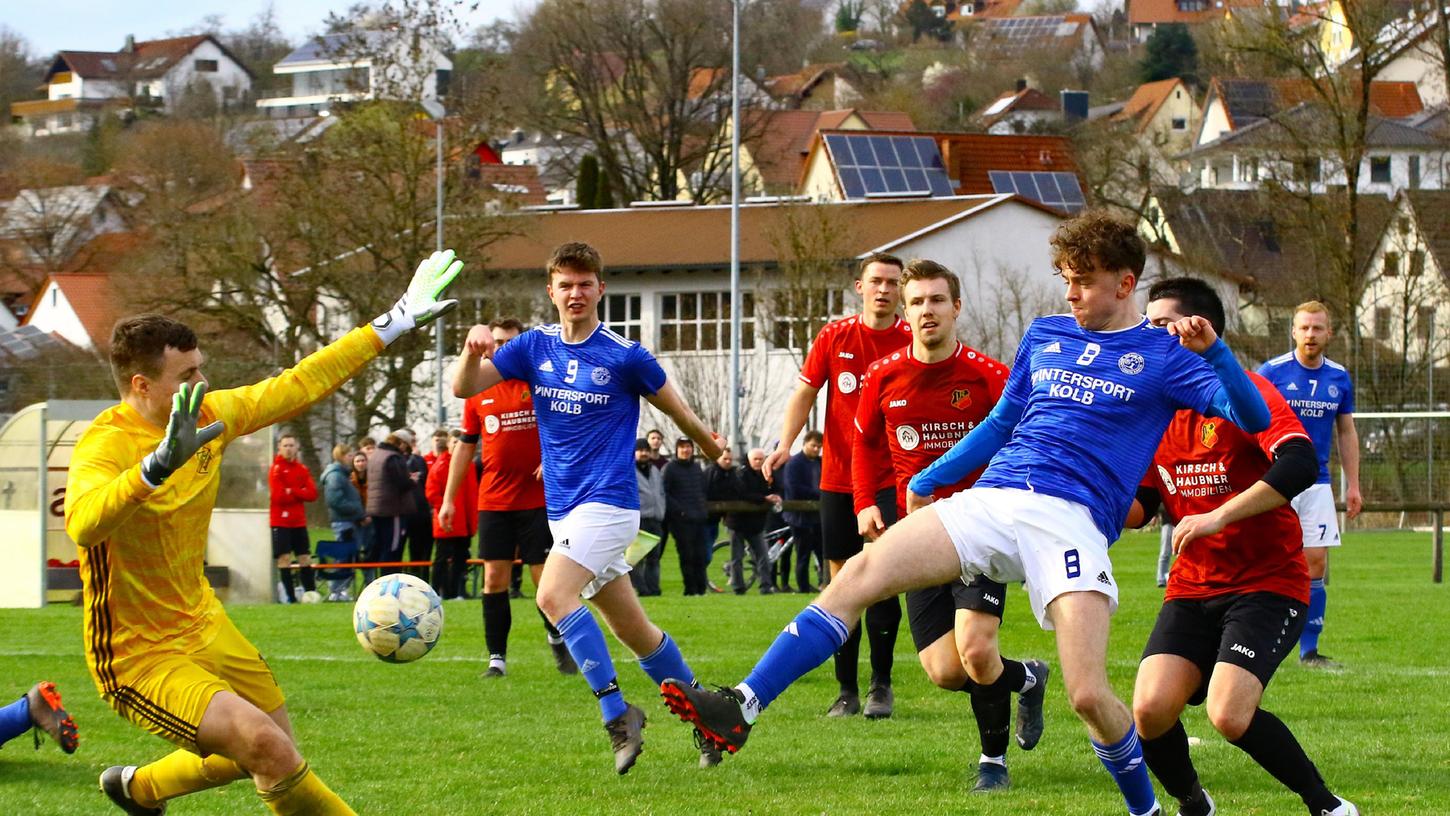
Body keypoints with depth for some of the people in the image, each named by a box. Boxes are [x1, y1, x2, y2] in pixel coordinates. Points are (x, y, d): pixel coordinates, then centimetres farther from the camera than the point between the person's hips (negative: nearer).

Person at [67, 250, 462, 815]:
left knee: (271, 754, 23)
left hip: (204, 627, 9)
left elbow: (299, 385, 10)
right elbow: (83, 524, -47)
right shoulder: (106, 445, -26)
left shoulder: (209, 415, -3)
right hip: (139, 657, -9)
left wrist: (393, 326, 12)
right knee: (265, 746, -25)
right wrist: (159, 464, -62)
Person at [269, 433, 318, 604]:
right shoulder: (276, 469, -4)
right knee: (284, 558, -9)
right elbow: (278, 496, -14)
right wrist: (300, 493, -7)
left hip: (299, 521, 5)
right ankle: (289, 596, -8)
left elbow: (312, 494, -1)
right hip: (280, 521, -5)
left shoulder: (302, 469, 10)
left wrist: (292, 492, -12)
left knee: (305, 558, 4)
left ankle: (311, 593, 7)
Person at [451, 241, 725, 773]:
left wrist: (710, 445, 21)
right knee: (633, 629, 11)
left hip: (607, 503, -6)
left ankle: (617, 712, -22)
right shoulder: (534, 347, 6)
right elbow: (465, 388, -2)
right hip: (563, 507, 6)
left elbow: (674, 407, 7)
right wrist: (474, 349, -23)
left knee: (554, 594, -26)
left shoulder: (624, 356, -8)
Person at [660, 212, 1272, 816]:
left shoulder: (1163, 356, 7)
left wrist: (1213, 350, -18)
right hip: (991, 499, 4)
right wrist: (927, 481, 30)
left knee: (1089, 697, -18)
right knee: (863, 572, -18)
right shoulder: (1044, 335, 21)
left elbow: (1252, 417, -2)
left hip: (1073, 522, -4)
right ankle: (742, 708, -24)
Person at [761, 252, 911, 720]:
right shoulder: (834, 338, 4)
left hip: (891, 480, -2)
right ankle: (846, 691, 9)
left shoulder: (911, 343, 0)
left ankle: (881, 685, 3)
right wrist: (785, 445, -9)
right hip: (838, 478, 2)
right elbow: (805, 393, 5)